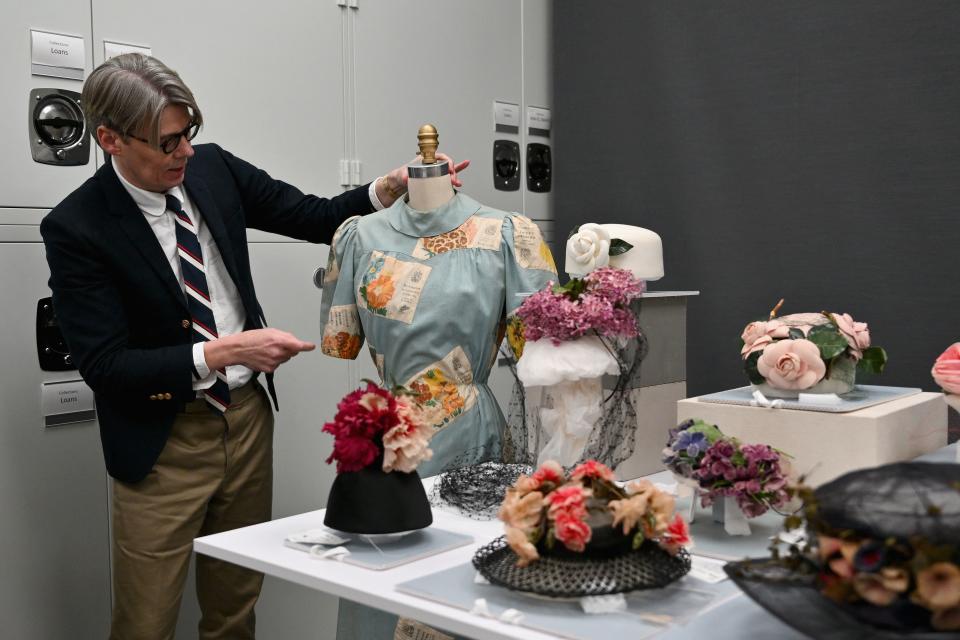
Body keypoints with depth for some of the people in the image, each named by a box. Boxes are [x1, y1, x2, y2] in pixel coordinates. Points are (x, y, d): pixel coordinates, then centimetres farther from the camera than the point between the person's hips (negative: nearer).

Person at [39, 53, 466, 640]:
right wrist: (221, 353, -27)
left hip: (248, 417, 5)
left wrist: (388, 190, -14)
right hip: (163, 443, -4)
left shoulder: (213, 168, -3)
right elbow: (102, 364, -18)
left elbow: (317, 218, 5)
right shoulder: (75, 228, -16)